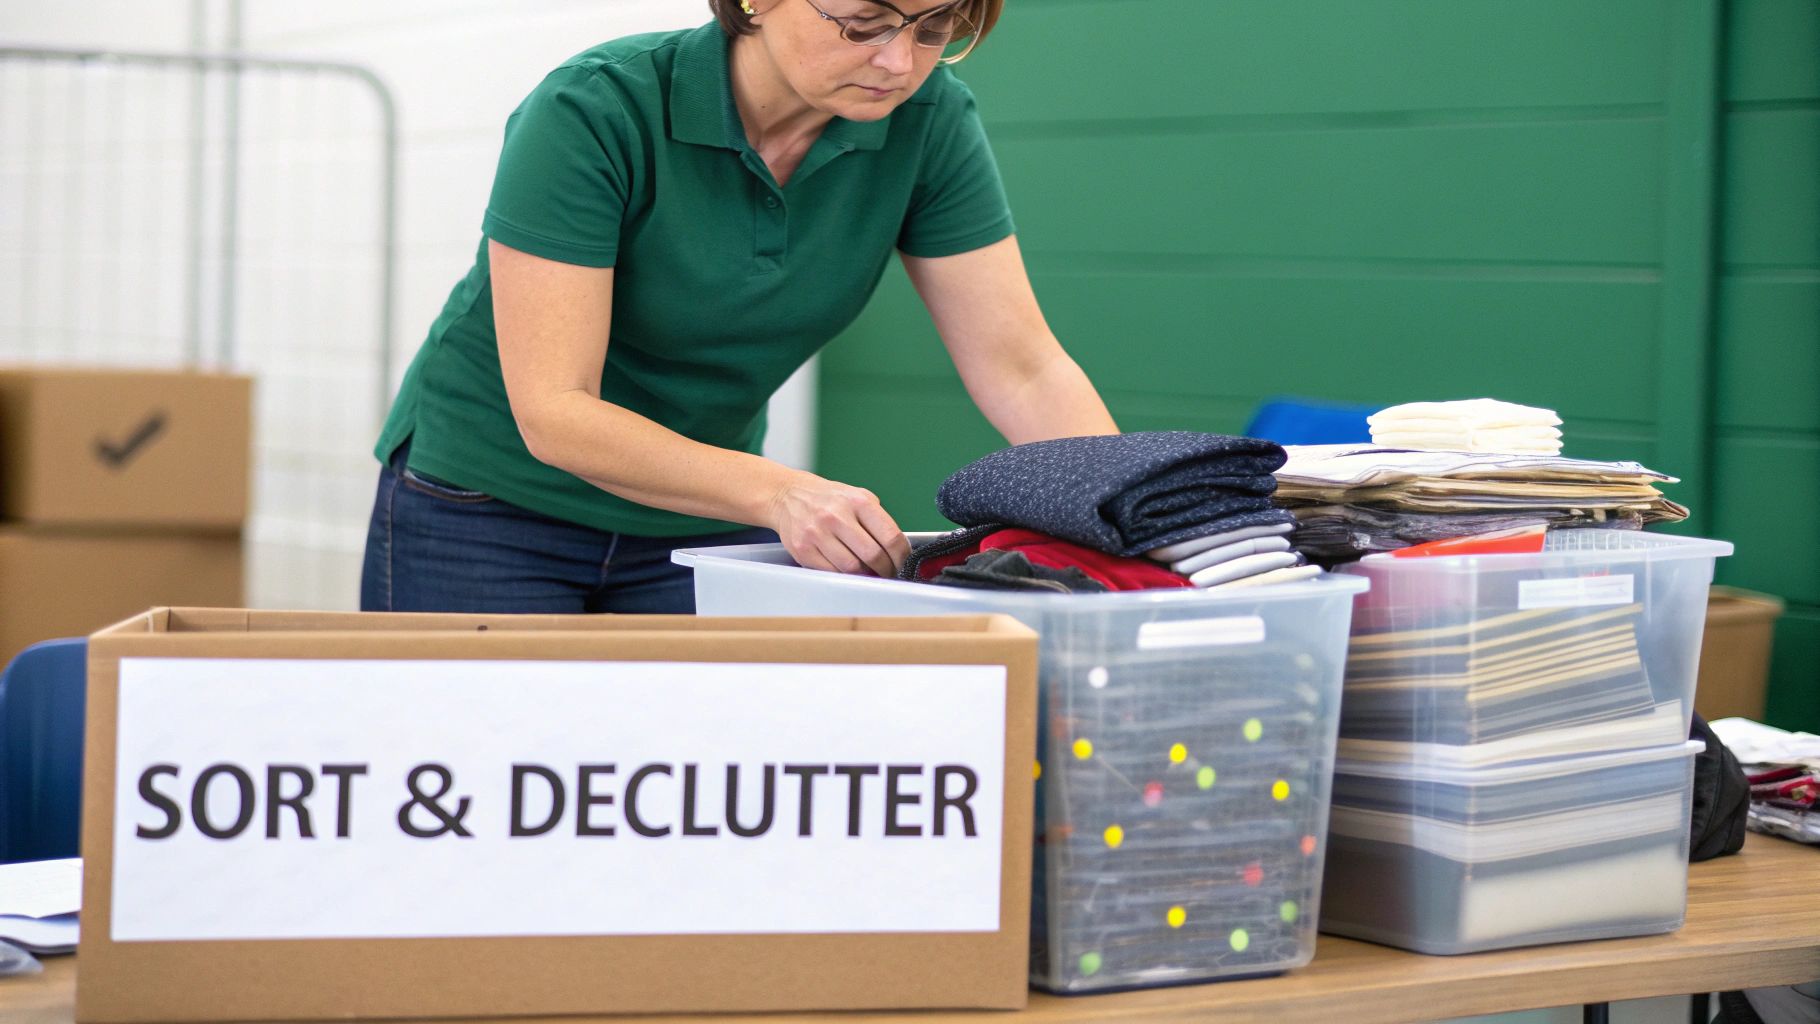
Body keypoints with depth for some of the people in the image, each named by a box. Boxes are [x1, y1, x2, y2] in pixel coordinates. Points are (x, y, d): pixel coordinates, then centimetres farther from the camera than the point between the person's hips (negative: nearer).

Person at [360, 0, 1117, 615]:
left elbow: (1020, 367, -13)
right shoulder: (594, 113, -26)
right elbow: (552, 411, -30)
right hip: (491, 507, -4)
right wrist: (776, 494, -42)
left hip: (701, 523, 4)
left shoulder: (927, 122, -13)